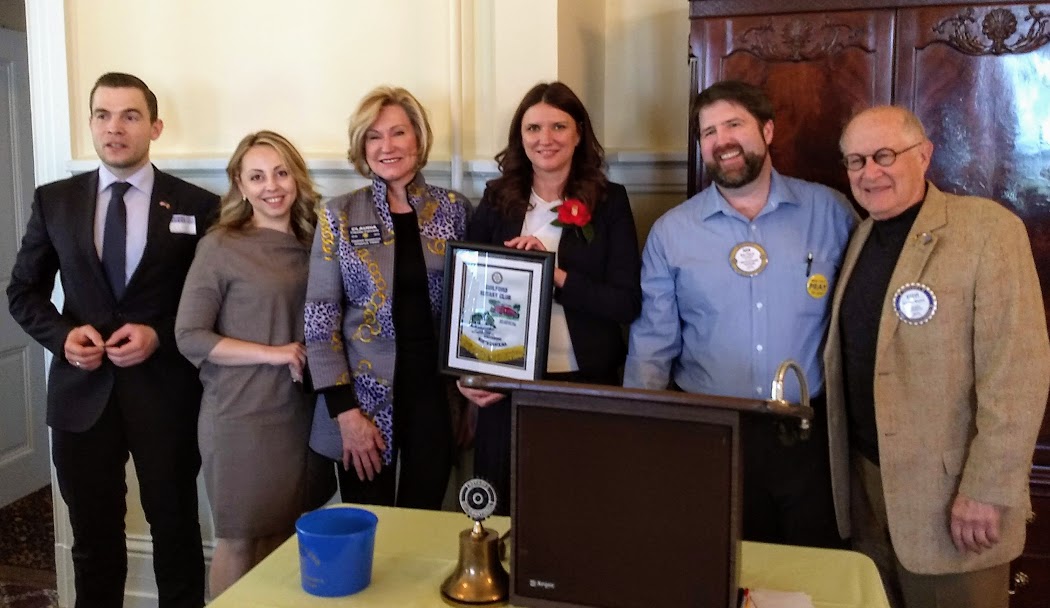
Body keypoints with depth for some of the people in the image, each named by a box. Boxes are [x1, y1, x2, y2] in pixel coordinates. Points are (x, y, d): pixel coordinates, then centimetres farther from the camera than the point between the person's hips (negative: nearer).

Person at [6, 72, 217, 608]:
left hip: (165, 391, -2)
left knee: (175, 529, 11)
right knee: (93, 536, 15)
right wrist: (63, 335, -9)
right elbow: (23, 292, 10)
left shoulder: (196, 205, -3)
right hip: (82, 390, 2)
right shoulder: (53, 200, 5)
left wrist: (159, 335, -15)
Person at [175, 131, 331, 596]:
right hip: (241, 416, -5)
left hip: (301, 412, 5)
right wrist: (273, 353, -16)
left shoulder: (311, 243, 6)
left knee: (287, 538, 14)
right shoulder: (220, 247, -9)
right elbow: (189, 337, -12)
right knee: (241, 541, 8)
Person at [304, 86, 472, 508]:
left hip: (436, 391, 1)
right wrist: (344, 410, -10)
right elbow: (320, 317, -4)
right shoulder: (340, 215, -2)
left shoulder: (454, 209, 3)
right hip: (365, 397, -1)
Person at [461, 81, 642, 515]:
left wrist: (554, 275, -17)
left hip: (587, 386, -1)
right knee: (504, 513, 12)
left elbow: (628, 303, -8)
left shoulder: (609, 202, -1)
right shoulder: (497, 201, 4)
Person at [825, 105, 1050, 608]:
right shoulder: (862, 236, 9)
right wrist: (844, 466, 8)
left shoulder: (988, 229, -13)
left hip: (948, 492, -6)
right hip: (866, 476, 6)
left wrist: (987, 489, -19)